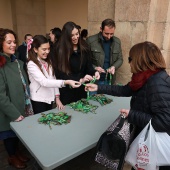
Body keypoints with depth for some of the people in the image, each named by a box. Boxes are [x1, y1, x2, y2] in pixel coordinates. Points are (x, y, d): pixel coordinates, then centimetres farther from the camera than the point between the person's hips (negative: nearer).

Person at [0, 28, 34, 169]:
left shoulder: (17, 61, 5)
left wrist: (28, 106, 7)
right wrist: (14, 114, -18)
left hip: (22, 107, 6)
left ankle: (17, 151, 46)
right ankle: (12, 157, 40)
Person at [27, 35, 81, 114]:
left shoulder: (48, 62, 6)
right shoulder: (32, 64, -16)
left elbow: (53, 79, 7)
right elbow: (44, 82, -28)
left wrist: (57, 98, 1)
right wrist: (66, 82, -37)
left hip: (50, 99, 6)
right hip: (38, 101, -6)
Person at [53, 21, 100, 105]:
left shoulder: (84, 47, -1)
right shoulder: (60, 49, -13)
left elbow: (88, 65, 5)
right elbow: (60, 73, -17)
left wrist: (94, 72, -17)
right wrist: (80, 80, -26)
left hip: (81, 88, 4)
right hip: (67, 90, -4)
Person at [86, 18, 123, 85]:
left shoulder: (117, 41, 3)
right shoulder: (90, 40, -10)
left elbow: (120, 59, 11)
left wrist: (114, 67, -9)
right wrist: (94, 68, -20)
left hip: (110, 80, 4)